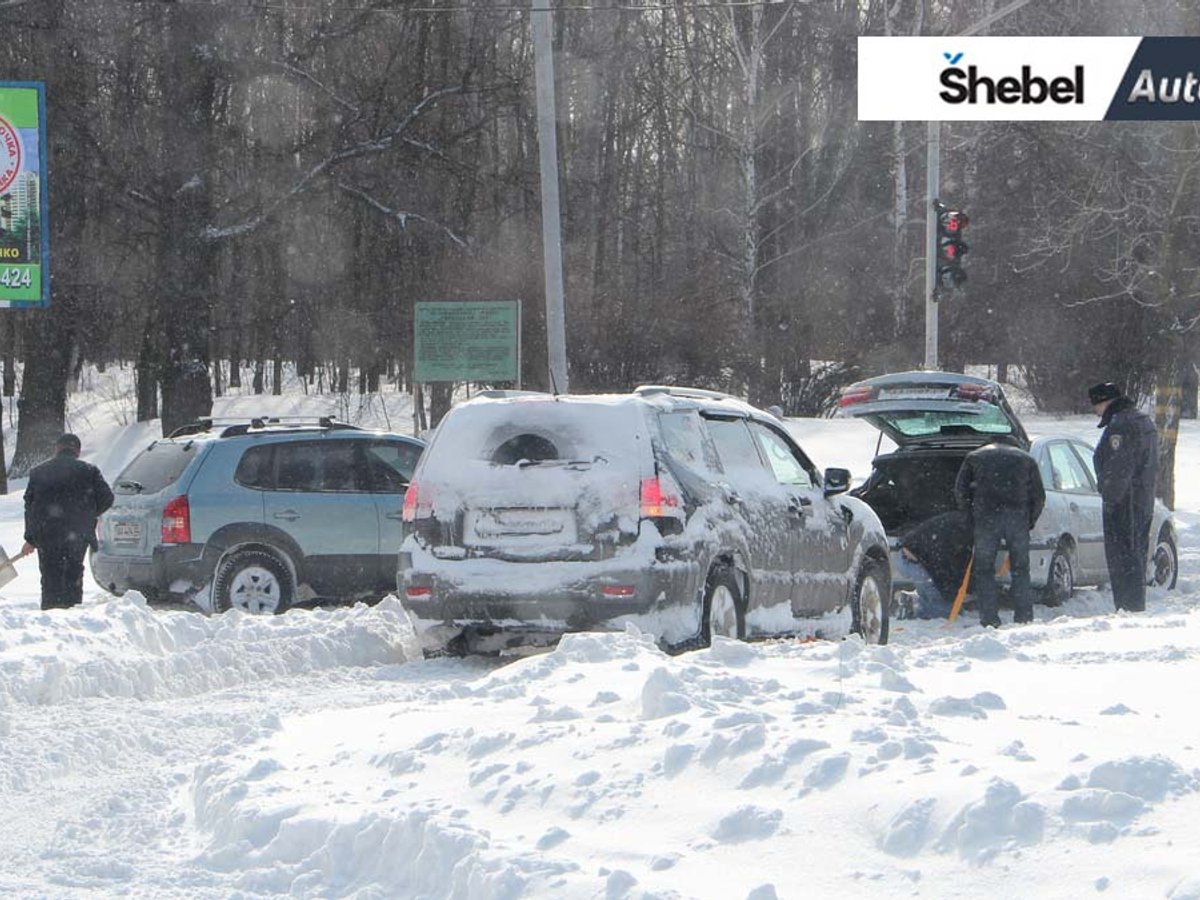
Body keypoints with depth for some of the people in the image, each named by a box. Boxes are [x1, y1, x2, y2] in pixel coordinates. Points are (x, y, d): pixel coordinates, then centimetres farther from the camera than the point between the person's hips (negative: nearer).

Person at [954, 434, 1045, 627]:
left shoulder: (975, 457, 20)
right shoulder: (1026, 459, 22)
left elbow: (960, 490, 12)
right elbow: (1039, 497, 16)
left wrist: (970, 514, 21)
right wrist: (1029, 523, 24)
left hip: (986, 517, -1)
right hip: (1017, 515, 1)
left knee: (984, 570, 4)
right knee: (1020, 569, 10)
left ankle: (988, 619, -3)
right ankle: (1024, 617, 5)